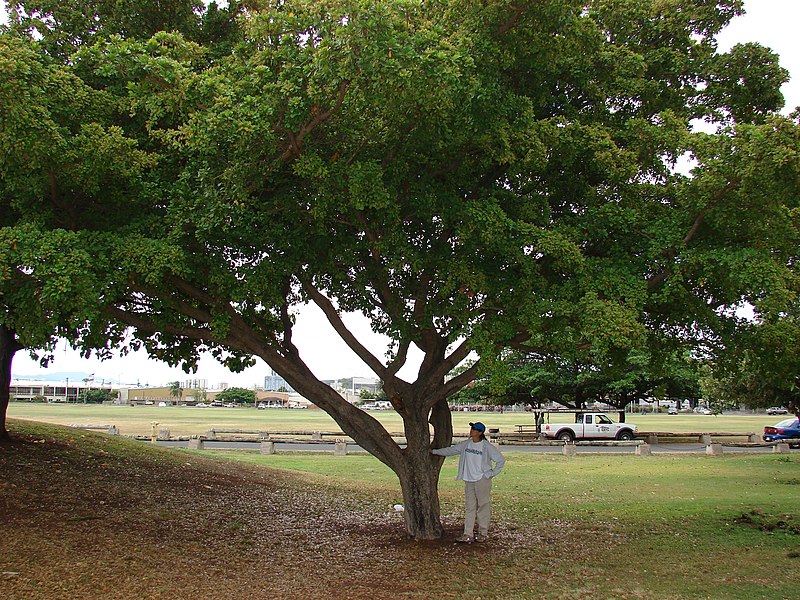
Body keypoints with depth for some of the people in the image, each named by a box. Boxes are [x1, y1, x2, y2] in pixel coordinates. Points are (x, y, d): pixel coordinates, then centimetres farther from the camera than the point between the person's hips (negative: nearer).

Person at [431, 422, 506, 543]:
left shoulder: (487, 447, -9)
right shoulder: (466, 444, 6)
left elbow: (501, 460, -3)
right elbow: (451, 450, 15)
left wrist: (492, 473, -5)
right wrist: (434, 451, 15)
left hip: (482, 480, -5)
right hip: (469, 481, 5)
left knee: (483, 505, 2)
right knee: (470, 507, 5)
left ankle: (483, 533, 14)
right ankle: (468, 535, 5)